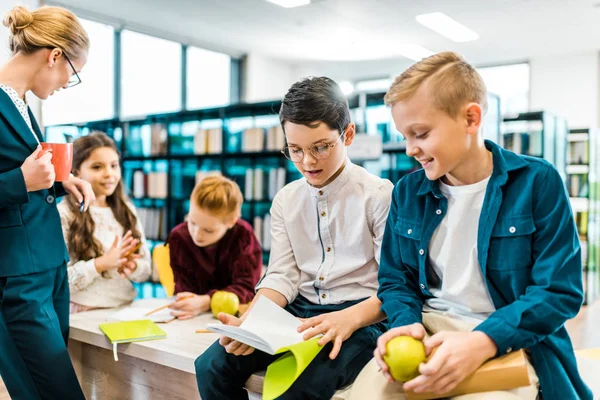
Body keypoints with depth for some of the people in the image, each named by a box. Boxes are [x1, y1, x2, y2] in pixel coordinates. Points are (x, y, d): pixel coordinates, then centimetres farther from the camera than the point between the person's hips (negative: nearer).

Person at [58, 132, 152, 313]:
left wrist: (132, 266, -8)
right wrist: (100, 264, -17)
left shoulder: (127, 210, 9)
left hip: (125, 310, 4)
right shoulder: (63, 215, -7)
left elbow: (146, 269, 11)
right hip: (82, 315, -4)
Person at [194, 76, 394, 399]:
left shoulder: (379, 195, -7)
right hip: (297, 312, 5)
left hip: (361, 316, -4)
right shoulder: (285, 200, 8)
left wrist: (348, 319, -29)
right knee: (212, 367, -13)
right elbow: (282, 276, 3)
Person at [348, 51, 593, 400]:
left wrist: (483, 341, -23)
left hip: (510, 343, -2)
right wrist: (407, 323, -12)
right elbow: (396, 280, 10)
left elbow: (560, 291, -10)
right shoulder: (408, 192, 4)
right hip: (427, 333, 3)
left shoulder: (537, 182, -7)